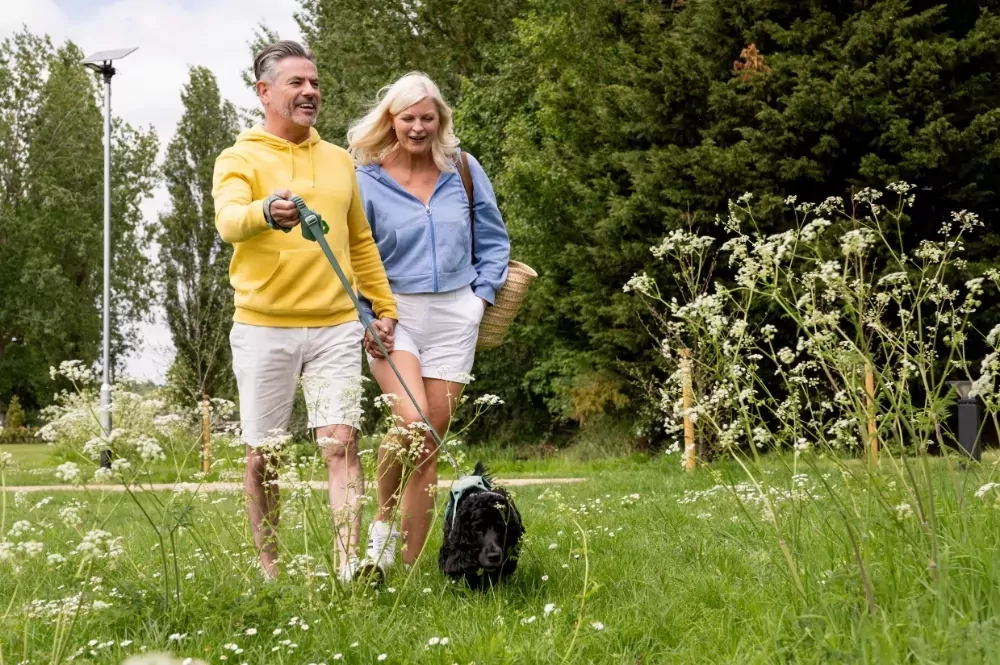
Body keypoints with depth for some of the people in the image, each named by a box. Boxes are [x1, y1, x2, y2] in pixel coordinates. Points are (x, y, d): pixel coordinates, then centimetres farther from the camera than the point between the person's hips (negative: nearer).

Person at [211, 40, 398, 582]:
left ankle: (350, 567, -10)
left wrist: (384, 306, 15)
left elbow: (361, 242, 23)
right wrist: (267, 212, -43)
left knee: (341, 443, -8)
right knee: (262, 455, 5)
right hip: (263, 327, -3)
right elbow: (228, 221, -21)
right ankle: (269, 570, 19)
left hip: (336, 325, 3)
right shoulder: (240, 159, 0)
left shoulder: (339, 161, 16)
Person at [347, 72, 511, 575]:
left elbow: (493, 240, 15)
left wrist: (482, 296, 4)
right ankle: (382, 520, 5)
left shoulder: (463, 170, 7)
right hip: (393, 313, -2)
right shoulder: (366, 179, 0)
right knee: (412, 426, -23)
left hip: (454, 316, 3)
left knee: (430, 443, 2)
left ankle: (407, 565, 10)